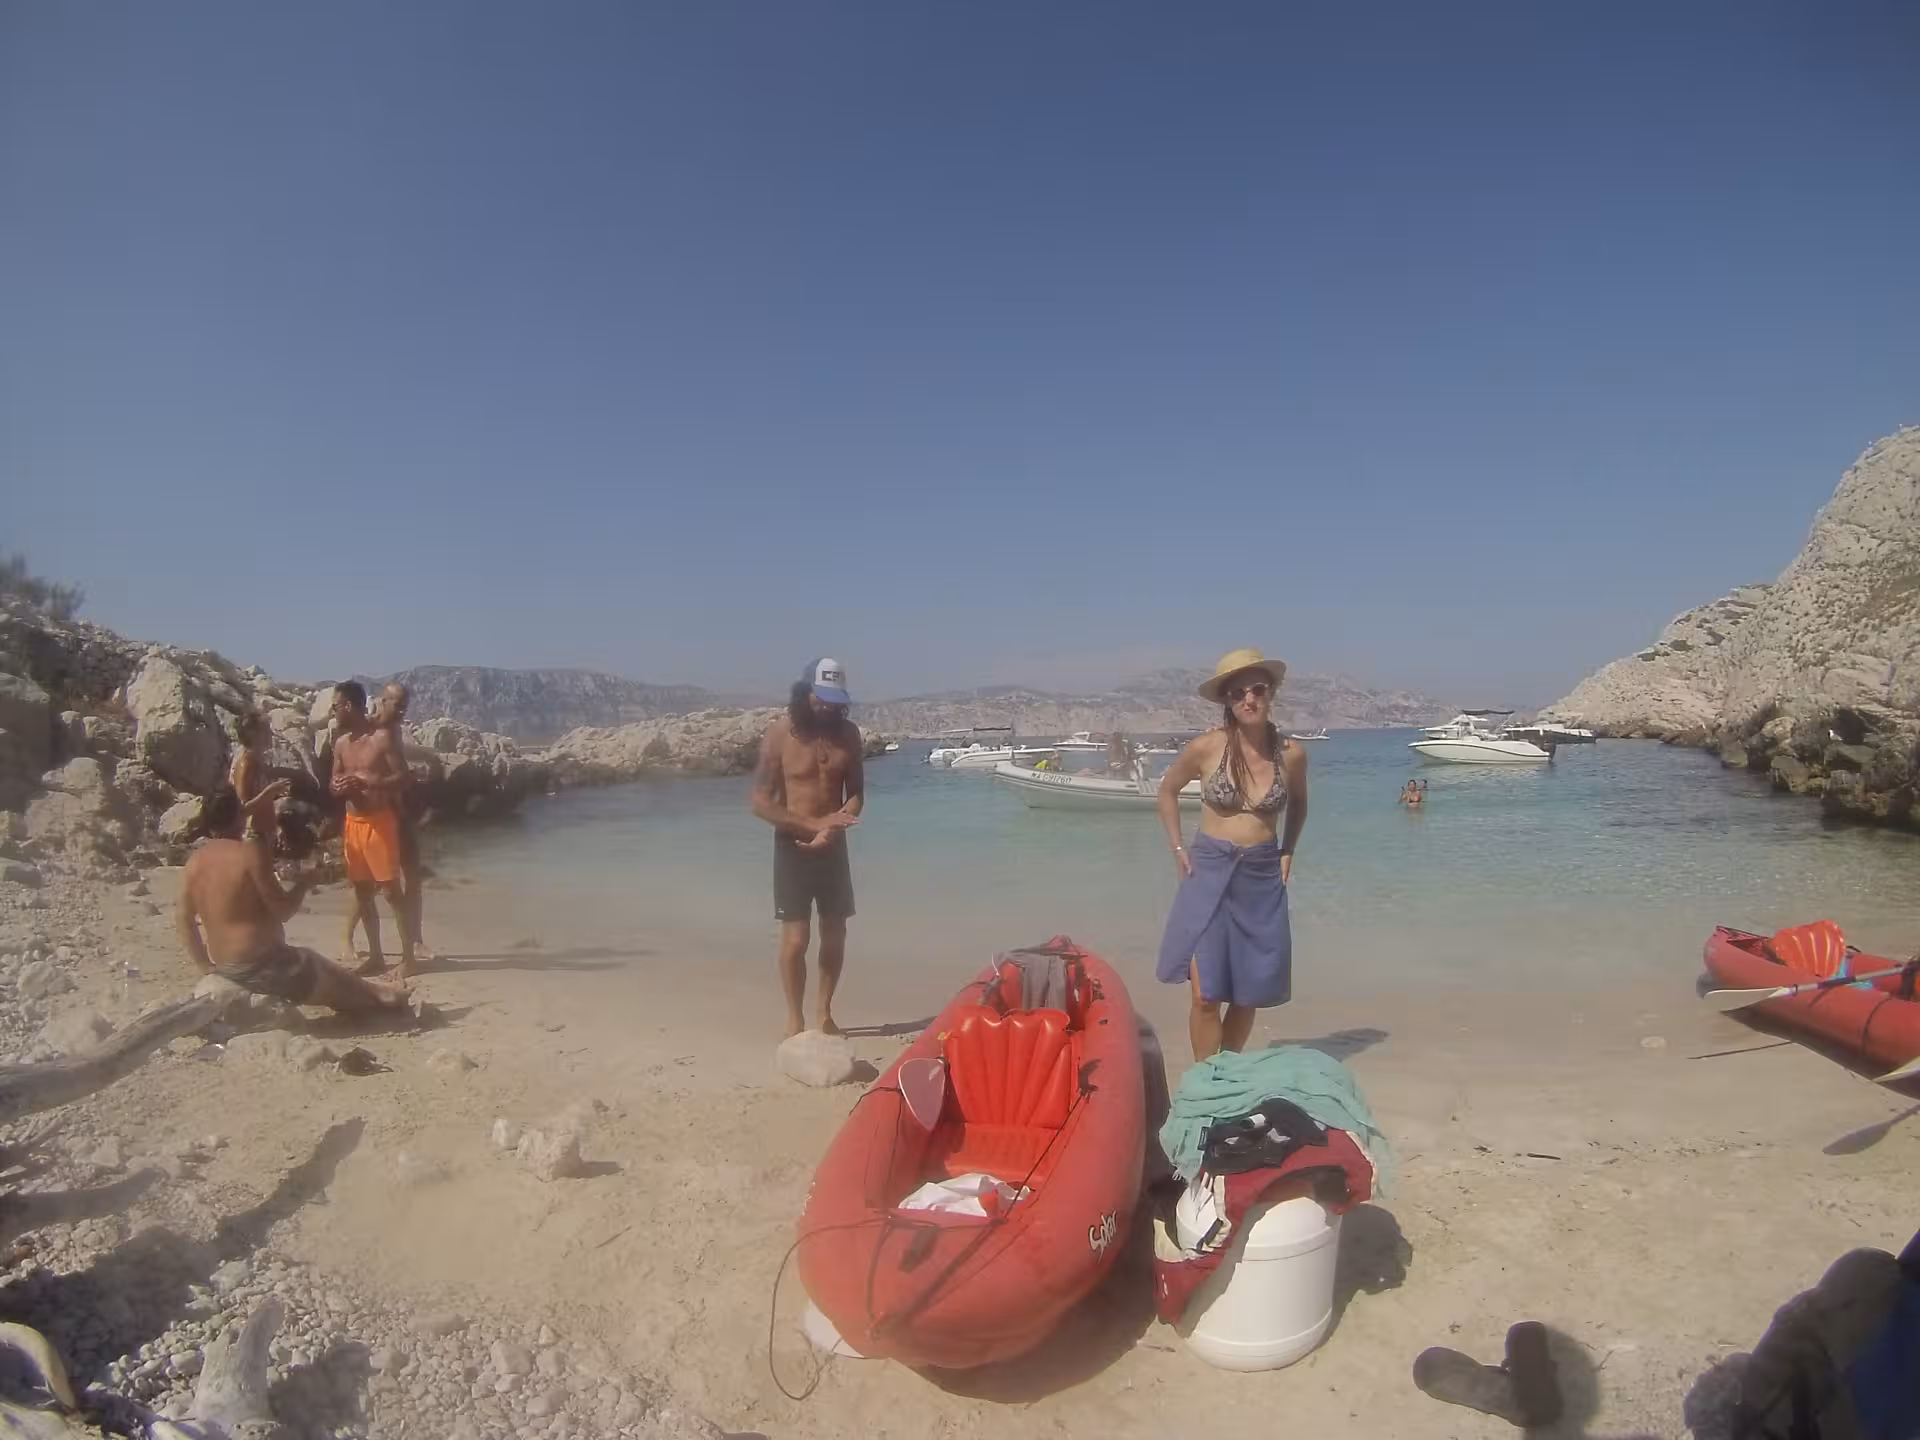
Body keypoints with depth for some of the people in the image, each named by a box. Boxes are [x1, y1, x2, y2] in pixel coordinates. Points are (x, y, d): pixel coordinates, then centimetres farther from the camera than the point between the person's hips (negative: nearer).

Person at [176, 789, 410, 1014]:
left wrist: (206, 965, 15)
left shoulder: (195, 861, 5)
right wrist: (305, 883, 4)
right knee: (342, 983, 16)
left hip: (225, 969, 8)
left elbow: (182, 917, 9)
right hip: (263, 963, -8)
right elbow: (283, 911, -15)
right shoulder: (251, 851, -17)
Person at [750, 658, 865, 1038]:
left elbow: (856, 794, 5)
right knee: (795, 938, -3)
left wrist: (831, 831, -13)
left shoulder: (848, 732, 0)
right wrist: (814, 824, -20)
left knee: (835, 935, 9)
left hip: (833, 847, 4)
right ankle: (795, 1020, 12)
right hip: (793, 846, -4)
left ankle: (825, 1014, 24)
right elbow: (760, 802, -12)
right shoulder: (780, 733, -11)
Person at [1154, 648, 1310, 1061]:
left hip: (1263, 877, 2)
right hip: (1210, 872, -2)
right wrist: (1177, 848, 2)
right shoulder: (1206, 747, -9)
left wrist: (1287, 851, 8)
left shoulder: (1291, 754, -4)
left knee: (1247, 994, 10)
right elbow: (1167, 789, 9)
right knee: (1205, 993, -5)